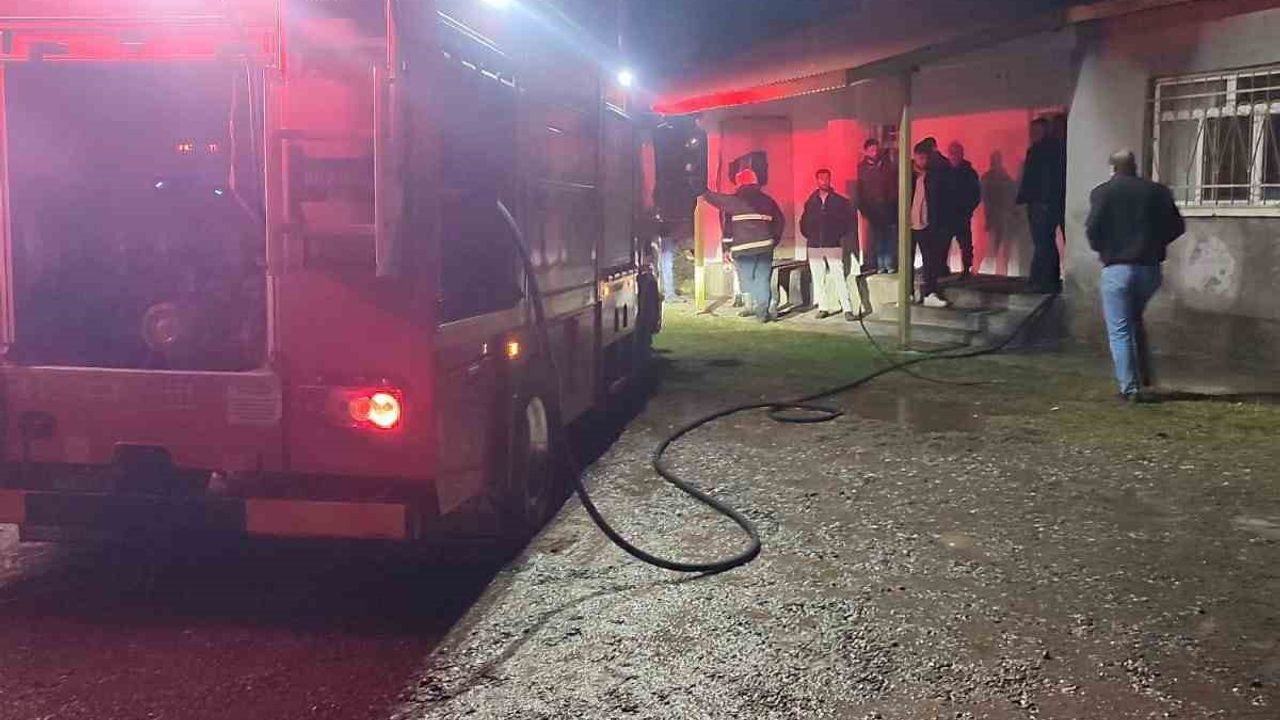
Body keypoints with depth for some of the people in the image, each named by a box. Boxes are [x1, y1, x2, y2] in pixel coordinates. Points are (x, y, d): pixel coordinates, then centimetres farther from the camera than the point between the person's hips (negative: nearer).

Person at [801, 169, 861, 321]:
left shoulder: (840, 201, 2)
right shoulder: (810, 202, 9)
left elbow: (851, 219, 4)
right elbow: (804, 221, 20)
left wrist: (842, 234, -1)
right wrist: (808, 235, 9)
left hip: (833, 245, -3)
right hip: (814, 247, 3)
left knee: (840, 278, -9)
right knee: (818, 279, 5)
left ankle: (848, 310, -10)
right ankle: (823, 308, 12)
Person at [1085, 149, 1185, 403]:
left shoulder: (1102, 193, -4)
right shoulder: (1157, 192, 5)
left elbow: (1093, 228, -13)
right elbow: (1177, 226, 4)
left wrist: (1101, 249, 6)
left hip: (1117, 267, -4)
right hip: (1149, 266, 4)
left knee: (1120, 330, 2)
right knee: (1136, 322, 24)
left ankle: (1130, 388, -2)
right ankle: (1144, 380, 20)